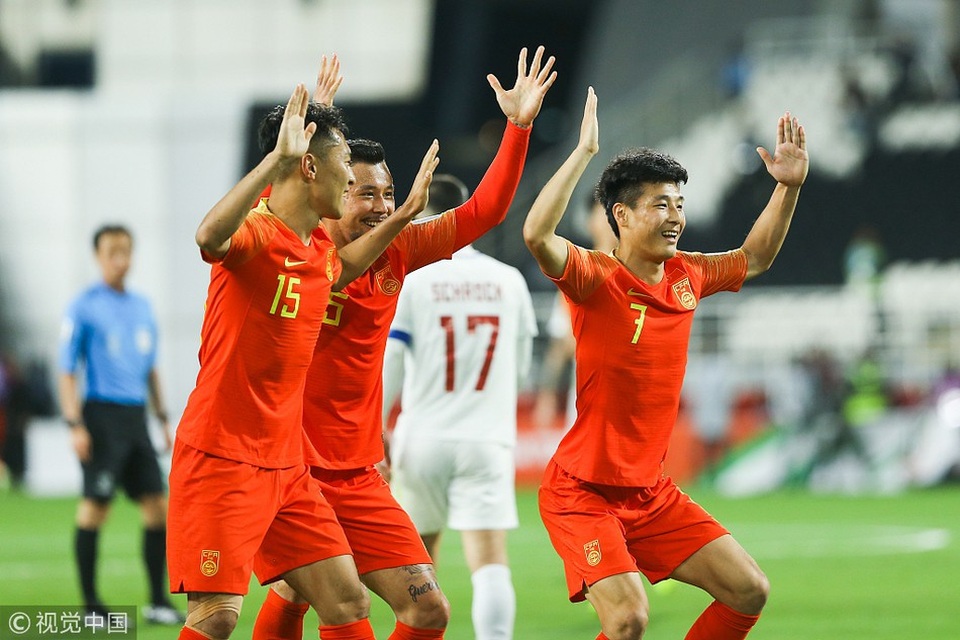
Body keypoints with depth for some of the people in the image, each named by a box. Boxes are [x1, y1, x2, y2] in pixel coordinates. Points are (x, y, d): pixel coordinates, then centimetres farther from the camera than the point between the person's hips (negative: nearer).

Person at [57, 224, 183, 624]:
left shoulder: (142, 307, 15)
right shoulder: (84, 308, -4)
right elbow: (67, 372, -6)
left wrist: (163, 418, 17)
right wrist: (75, 424, -15)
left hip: (135, 418, 6)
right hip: (102, 414, -6)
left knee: (157, 506, 2)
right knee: (95, 507, -8)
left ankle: (158, 602, 10)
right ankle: (91, 606, -1)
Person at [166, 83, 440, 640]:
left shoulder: (319, 249, 11)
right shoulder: (256, 233, -15)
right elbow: (210, 238, -42)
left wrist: (404, 214, 32)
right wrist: (279, 158, -48)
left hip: (285, 464, 8)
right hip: (222, 460, -8)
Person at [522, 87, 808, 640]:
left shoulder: (685, 277, 4)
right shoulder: (597, 279, -15)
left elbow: (754, 258, 24)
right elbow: (537, 235, -36)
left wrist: (789, 187, 12)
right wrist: (584, 152, -35)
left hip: (652, 491, 7)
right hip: (583, 491, -7)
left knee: (749, 591, 5)